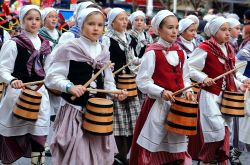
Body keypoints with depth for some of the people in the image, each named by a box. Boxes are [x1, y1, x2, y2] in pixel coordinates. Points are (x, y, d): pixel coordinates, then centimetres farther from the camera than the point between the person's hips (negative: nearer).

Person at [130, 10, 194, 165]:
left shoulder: (180, 52, 7)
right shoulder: (152, 52, -11)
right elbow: (142, 81, -13)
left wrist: (187, 91, -2)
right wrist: (162, 92, -23)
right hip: (158, 104, -5)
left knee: (177, 145, 14)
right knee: (154, 145, 2)